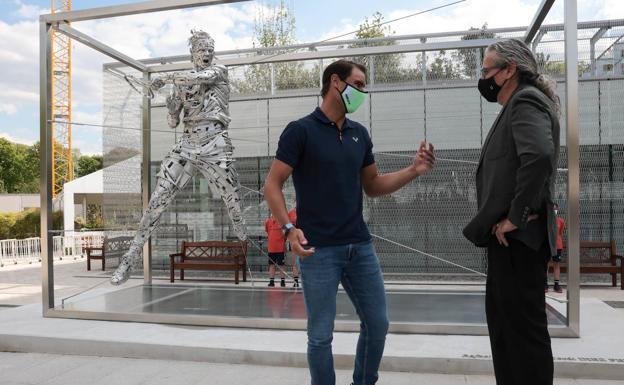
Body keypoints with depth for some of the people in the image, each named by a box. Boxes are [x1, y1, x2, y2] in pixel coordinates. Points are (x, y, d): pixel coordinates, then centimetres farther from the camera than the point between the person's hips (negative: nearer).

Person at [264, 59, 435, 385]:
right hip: (318, 250, -6)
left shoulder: (359, 134, 11)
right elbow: (272, 185, -8)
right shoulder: (300, 130, -6)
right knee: (321, 334, 4)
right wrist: (289, 228, -23)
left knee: (377, 325, 13)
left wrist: (413, 170, 3)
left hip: (360, 246, 6)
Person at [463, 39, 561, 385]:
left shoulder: (526, 102, -11)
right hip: (507, 236, 11)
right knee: (503, 318, 18)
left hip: (517, 237, -11)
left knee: (524, 325, -2)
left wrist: (517, 216, -23)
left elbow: (539, 156, -29)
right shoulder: (518, 105, 21)